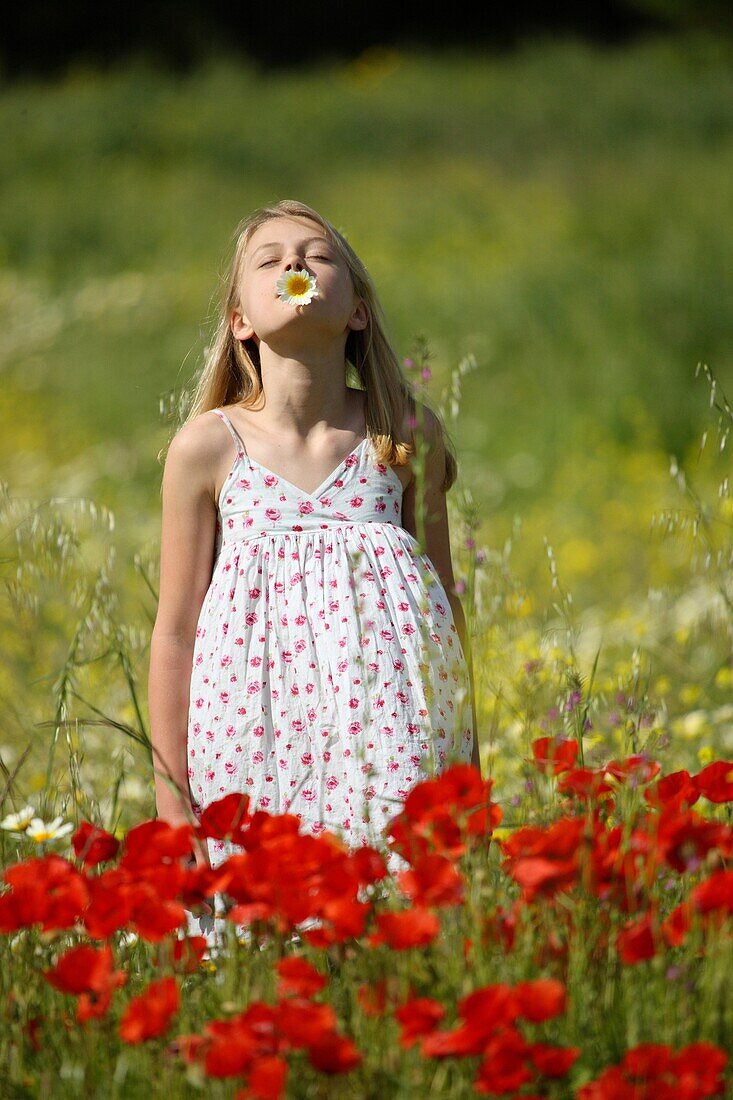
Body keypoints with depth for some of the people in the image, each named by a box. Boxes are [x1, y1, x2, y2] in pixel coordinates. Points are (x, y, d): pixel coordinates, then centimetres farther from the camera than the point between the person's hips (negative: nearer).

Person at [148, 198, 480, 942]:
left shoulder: (407, 436, 4)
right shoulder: (207, 447, 1)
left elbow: (445, 604, 13)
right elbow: (176, 630, 6)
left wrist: (468, 764, 15)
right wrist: (172, 796, 5)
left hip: (385, 725, 1)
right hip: (256, 739, -1)